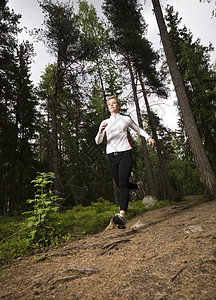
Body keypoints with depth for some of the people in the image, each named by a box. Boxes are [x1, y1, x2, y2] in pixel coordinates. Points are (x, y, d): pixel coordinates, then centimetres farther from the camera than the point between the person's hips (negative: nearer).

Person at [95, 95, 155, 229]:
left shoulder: (126, 119, 13)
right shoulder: (105, 123, 17)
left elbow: (139, 129, 26)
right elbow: (98, 142, 7)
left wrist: (149, 137, 9)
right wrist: (100, 131, -13)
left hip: (125, 154, -3)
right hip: (112, 156, 3)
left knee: (123, 183, -19)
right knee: (120, 185, 6)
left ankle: (122, 215, -27)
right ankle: (137, 186, 38)